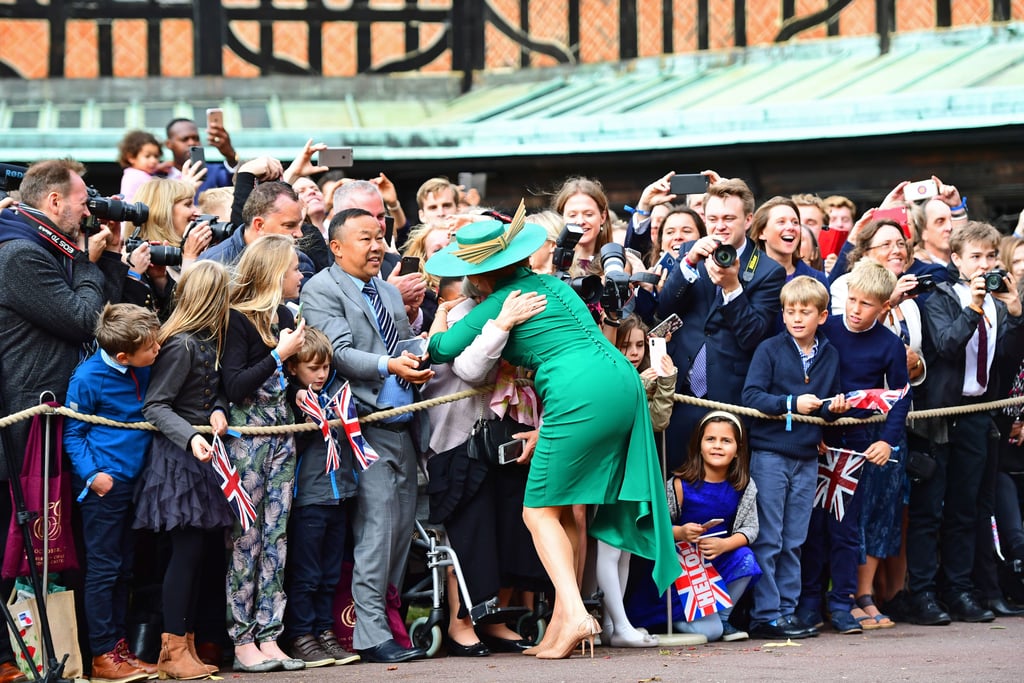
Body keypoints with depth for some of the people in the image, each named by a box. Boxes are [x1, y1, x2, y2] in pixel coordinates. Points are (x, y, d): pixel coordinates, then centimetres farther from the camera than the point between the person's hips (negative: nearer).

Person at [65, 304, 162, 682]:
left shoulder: (143, 370, 3)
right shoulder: (88, 378, -15)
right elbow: (73, 434, -7)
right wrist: (92, 473, -19)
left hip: (133, 480, 7)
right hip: (104, 485, -7)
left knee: (125, 569, 13)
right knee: (103, 569, -3)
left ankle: (119, 646, 21)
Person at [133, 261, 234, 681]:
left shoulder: (209, 342, 9)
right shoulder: (182, 346, -16)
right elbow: (155, 406, -18)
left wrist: (218, 409, -3)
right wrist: (190, 437, -30)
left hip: (200, 456, 9)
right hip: (178, 455, -9)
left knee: (194, 552, 9)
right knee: (187, 549, -7)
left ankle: (186, 646, 15)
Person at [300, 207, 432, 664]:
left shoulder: (389, 292, 22)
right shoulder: (321, 290, -3)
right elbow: (339, 352, -15)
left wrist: (419, 365, 4)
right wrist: (387, 365, -28)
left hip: (404, 426, 8)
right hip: (367, 427, -8)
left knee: (402, 528, 5)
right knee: (375, 528, -13)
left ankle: (390, 622, 10)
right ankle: (372, 635, -12)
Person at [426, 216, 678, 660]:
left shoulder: (502, 302, -1)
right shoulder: (550, 283, 23)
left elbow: (446, 348, -3)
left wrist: (433, 336, 22)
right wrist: (544, 428, 26)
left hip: (583, 395, -8)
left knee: (540, 511, -1)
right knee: (564, 509, 14)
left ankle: (575, 615, -18)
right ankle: (562, 623, 12)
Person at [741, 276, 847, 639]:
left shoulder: (829, 355, 11)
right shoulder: (769, 350, -3)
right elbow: (751, 396, -11)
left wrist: (834, 408, -3)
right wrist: (792, 403, -19)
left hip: (807, 458, 5)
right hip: (770, 454, -5)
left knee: (793, 542, 9)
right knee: (767, 541, -4)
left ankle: (787, 610, 14)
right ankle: (765, 616, -2)